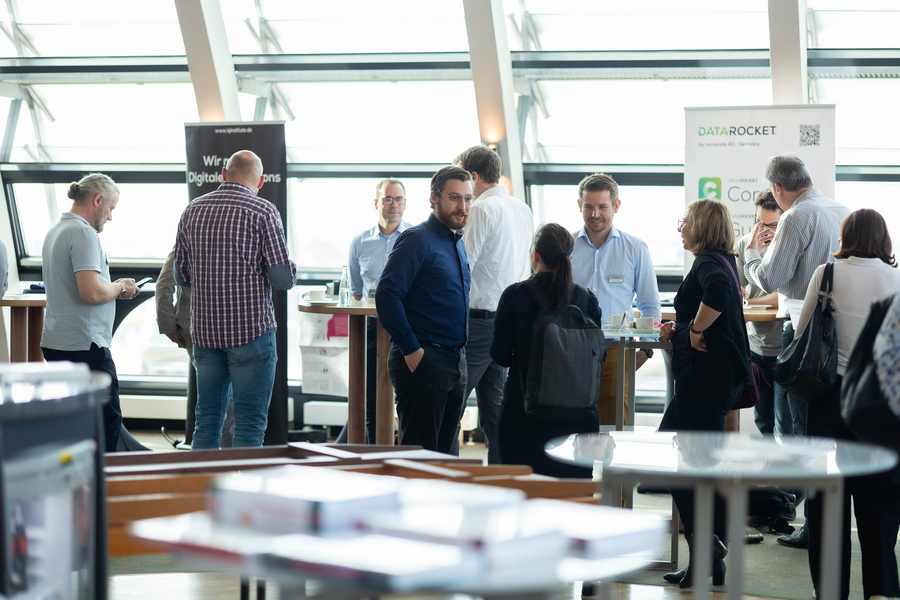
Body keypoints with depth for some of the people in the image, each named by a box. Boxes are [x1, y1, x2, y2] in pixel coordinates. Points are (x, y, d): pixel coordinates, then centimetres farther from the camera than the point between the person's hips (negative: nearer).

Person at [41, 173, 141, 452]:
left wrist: (113, 287, 17)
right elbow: (92, 292, -24)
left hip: (54, 343, 10)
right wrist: (120, 288, -5)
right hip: (84, 345, -10)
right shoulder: (83, 233, -15)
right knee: (108, 422, -5)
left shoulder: (55, 231, 16)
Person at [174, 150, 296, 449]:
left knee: (207, 420, 12)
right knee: (249, 425, -1)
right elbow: (284, 279, -12)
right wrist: (290, 270, 10)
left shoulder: (192, 210, 8)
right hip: (251, 329, -5)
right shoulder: (264, 211, -7)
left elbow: (181, 276, 13)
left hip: (205, 331, 5)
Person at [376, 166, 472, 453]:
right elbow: (386, 294, -20)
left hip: (455, 362, 9)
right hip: (423, 361, -9)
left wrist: (459, 351, 16)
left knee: (442, 452, 12)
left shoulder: (458, 243, 16)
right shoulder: (417, 239, -11)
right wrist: (411, 349, -20)